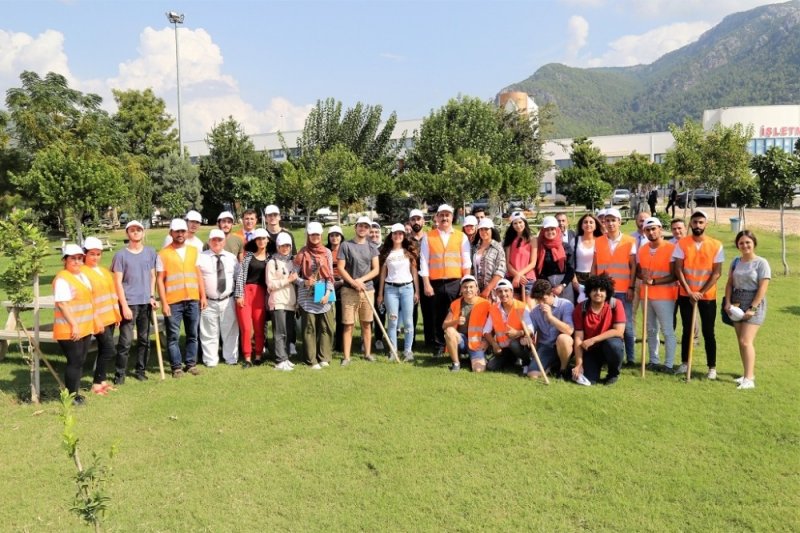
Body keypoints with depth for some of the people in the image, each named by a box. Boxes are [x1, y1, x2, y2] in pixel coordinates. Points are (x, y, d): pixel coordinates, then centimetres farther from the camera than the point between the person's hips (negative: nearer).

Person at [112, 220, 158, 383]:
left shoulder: (150, 252, 7)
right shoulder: (121, 255, -3)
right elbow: (118, 282, -5)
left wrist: (152, 296, 1)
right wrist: (124, 306, -10)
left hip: (146, 303, 4)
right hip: (129, 303, -4)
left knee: (144, 339, 9)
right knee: (125, 341, -5)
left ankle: (140, 370, 21)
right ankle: (119, 374, 4)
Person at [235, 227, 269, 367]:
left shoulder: (270, 258, 10)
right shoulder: (248, 255, 7)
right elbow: (241, 275, 2)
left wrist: (269, 297, 2)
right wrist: (239, 294, -6)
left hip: (260, 293, 1)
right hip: (246, 291, -1)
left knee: (259, 327, 1)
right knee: (245, 327, -5)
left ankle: (258, 355, 16)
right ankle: (247, 358, 3)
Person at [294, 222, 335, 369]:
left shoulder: (327, 252, 8)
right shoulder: (302, 253, 1)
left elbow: (330, 274, 6)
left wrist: (328, 293, -5)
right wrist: (304, 282, -16)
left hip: (324, 294, 2)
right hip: (307, 296, -2)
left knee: (327, 327, 1)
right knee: (309, 328, 1)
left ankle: (324, 357, 13)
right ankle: (312, 360, 9)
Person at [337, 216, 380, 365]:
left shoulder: (371, 248, 9)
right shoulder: (345, 245, -1)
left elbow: (376, 269, 3)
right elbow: (340, 268, -5)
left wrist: (361, 280, -11)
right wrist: (354, 283, -15)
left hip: (368, 290, 3)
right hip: (349, 290, -3)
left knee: (367, 324, 9)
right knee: (348, 324, -2)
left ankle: (368, 353, 19)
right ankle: (346, 357, 2)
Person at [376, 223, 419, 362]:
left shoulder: (409, 252, 7)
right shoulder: (386, 253, 7)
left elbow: (414, 272, 7)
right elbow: (383, 273, 8)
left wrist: (417, 291, 3)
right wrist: (380, 293, 6)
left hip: (407, 288, 0)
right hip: (390, 289, 0)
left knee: (408, 321, -3)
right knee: (393, 321, 0)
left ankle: (408, 350, 3)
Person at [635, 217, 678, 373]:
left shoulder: (671, 249, -8)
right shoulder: (641, 250, 10)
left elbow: (675, 275, -12)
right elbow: (637, 271, 15)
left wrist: (654, 281, -20)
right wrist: (643, 276, -8)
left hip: (664, 296, -6)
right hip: (646, 295, 6)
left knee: (667, 330, -2)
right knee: (651, 330, 13)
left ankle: (669, 364, 3)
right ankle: (653, 361, 22)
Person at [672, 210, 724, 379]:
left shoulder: (716, 245, -4)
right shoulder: (682, 244, -3)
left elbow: (717, 272, -5)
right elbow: (678, 269, -5)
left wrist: (701, 292, -12)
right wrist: (689, 291, -13)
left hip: (708, 296, -1)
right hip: (685, 295, 1)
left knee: (708, 331, 4)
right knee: (687, 330, 10)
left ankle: (712, 367, 13)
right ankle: (684, 363, 20)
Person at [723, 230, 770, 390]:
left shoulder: (761, 263, -8)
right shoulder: (736, 262, 10)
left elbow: (762, 288, -12)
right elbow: (730, 283, 11)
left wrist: (752, 308, -17)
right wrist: (728, 302, -3)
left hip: (754, 304, -6)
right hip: (737, 303, 6)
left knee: (746, 341, -14)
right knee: (741, 342, 9)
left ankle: (749, 379, -12)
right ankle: (748, 373, 20)